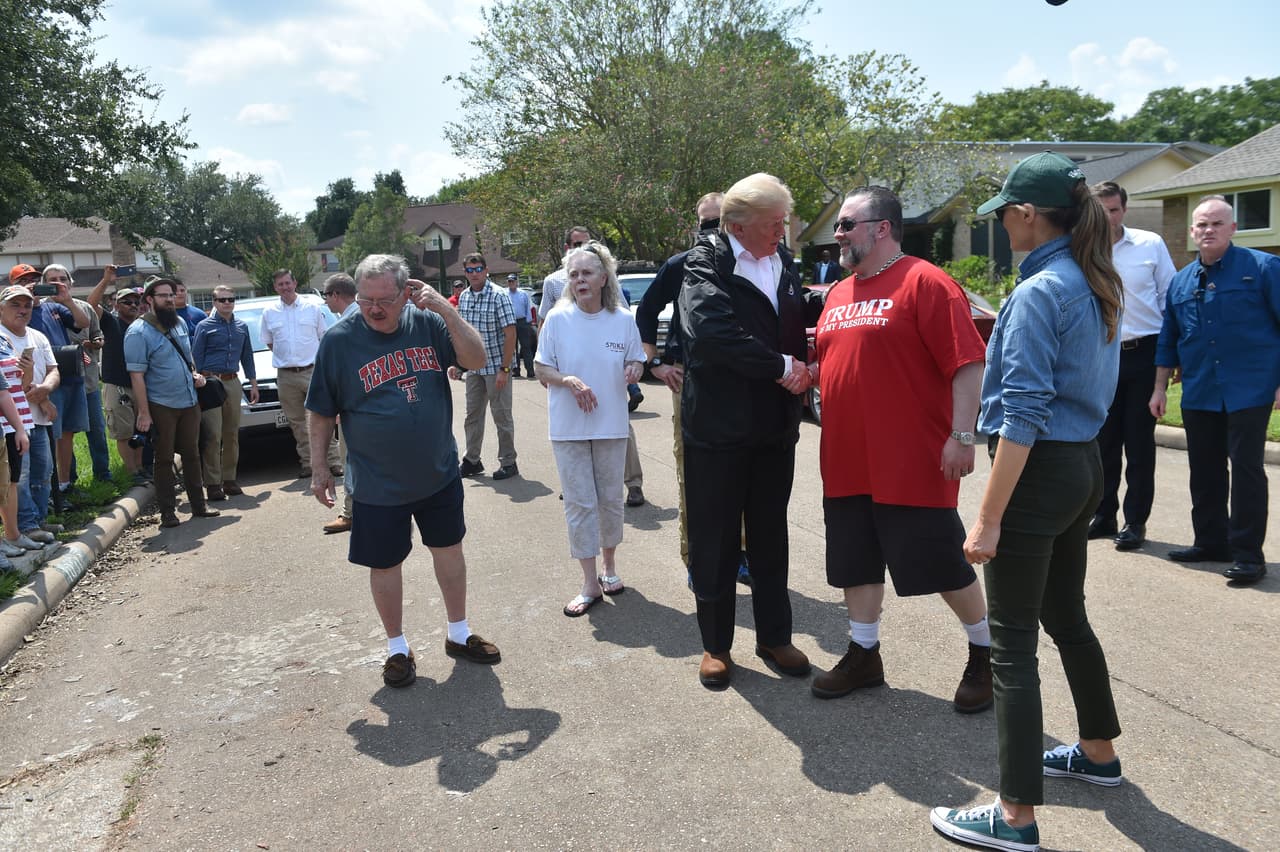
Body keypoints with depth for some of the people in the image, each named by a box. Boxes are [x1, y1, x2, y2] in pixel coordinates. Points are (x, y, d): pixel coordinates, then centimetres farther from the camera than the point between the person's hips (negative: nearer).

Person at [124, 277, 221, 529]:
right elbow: (136, 376, -14)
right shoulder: (138, 333, -12)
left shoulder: (179, 323, 10)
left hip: (189, 402, 6)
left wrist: (195, 374, 4)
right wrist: (144, 413, -18)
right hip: (161, 406, -6)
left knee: (192, 454, 13)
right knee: (164, 459, 3)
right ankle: (167, 512, 11)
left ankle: (198, 504, 22)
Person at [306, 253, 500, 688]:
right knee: (385, 563, 10)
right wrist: (319, 469, -2)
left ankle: (458, 633, 35)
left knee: (449, 549, 15)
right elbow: (322, 413, -4)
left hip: (439, 472, 2)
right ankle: (397, 648, 31)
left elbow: (477, 359, -13)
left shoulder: (427, 323, -5)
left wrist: (446, 310, -22)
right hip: (377, 484, -2)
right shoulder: (339, 340, -10)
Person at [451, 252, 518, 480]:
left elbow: (510, 333, -16)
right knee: (472, 414, 13)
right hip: (473, 367, 6)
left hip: (496, 366, -6)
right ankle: (472, 461, 25)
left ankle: (508, 463, 13)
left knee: (502, 416, 2)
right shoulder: (463, 297, 6)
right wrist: (456, 363, 9)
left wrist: (504, 369, -19)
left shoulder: (498, 296, -13)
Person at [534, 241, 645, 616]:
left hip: (612, 425, 2)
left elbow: (637, 361, 8)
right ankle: (590, 583, 10)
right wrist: (569, 381, -20)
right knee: (579, 503, 1)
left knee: (611, 499, 12)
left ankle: (609, 567, 33)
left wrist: (634, 369, -15)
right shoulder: (557, 318, -5)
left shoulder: (623, 319, -2)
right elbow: (542, 370, 0)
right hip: (568, 427, -1)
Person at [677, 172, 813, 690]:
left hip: (775, 428, 5)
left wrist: (803, 368, -6)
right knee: (713, 541, 6)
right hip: (718, 428, -5)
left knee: (771, 538, 15)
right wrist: (782, 367, -19)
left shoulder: (784, 262, 8)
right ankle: (715, 644, 22)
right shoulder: (706, 263, -9)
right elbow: (715, 331, -24)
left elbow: (798, 328, 15)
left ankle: (774, 637, 29)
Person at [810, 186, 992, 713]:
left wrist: (962, 436, -19)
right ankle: (864, 654, 30)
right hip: (847, 463, 7)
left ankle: (984, 654, 25)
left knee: (942, 564, 4)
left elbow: (967, 363, -15)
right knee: (855, 562, 14)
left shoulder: (924, 283, -10)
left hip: (912, 464, -7)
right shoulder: (838, 294, 14)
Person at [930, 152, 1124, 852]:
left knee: (1013, 643, -2)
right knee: (1067, 616, 24)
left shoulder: (1038, 292, -17)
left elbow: (1024, 414, -22)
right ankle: (1097, 753, 43)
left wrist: (988, 518, -21)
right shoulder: (1095, 286, 10)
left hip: (1040, 473, -9)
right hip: (1083, 465, 9)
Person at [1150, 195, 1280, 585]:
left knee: (1246, 468, -3)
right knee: (1204, 471, 11)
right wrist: (1160, 388, 15)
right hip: (1199, 393, 5)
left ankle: (1248, 554, 3)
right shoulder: (1180, 281, 11)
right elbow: (1168, 340, 17)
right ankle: (1211, 541, 24)